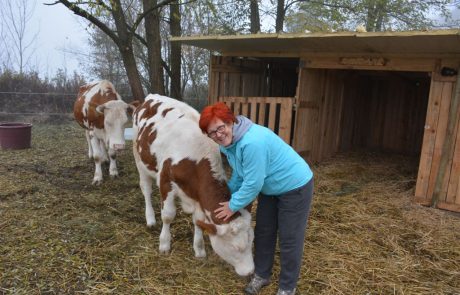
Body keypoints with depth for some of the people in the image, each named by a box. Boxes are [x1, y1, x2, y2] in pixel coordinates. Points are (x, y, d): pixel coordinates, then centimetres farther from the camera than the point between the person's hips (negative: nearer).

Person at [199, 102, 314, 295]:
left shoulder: (253, 142, -36)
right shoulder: (229, 141, -6)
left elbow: (253, 184, -30)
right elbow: (238, 174, 8)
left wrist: (233, 206, -17)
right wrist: (228, 196, 4)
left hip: (295, 187, -8)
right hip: (270, 188, 9)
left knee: (289, 239, 2)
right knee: (263, 232, 16)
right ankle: (261, 275, 36)